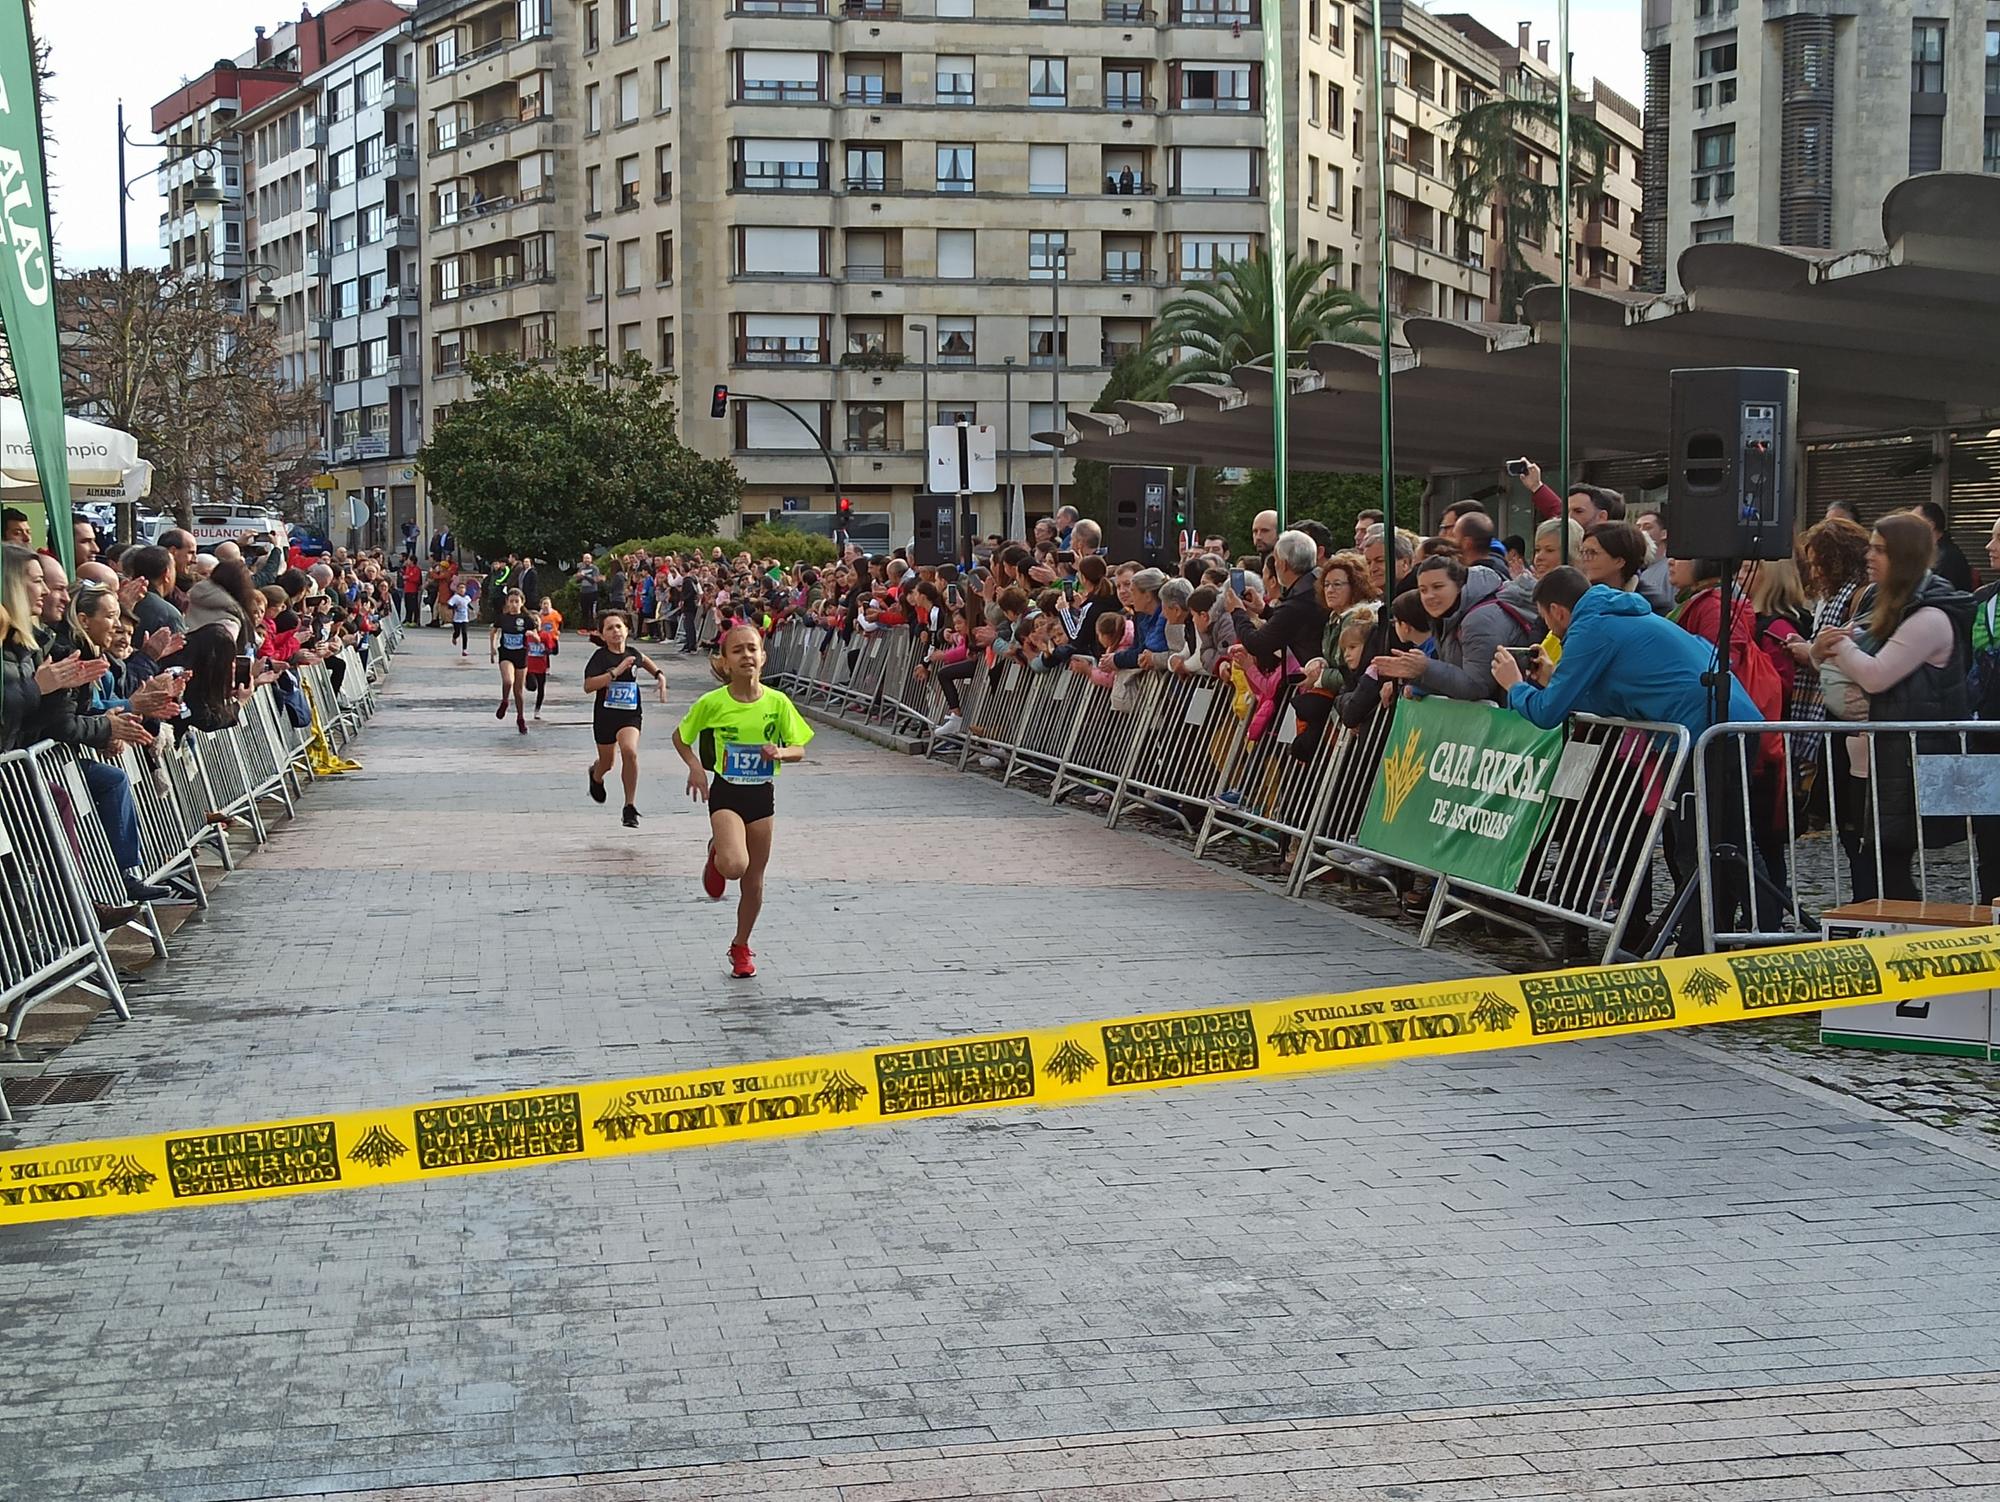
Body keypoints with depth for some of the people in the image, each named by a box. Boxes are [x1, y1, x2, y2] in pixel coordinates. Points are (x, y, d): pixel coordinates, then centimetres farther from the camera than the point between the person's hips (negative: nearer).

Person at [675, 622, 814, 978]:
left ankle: (741, 946, 31)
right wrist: (695, 766, -12)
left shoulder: (777, 702, -7)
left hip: (762, 795, 3)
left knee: (754, 881, 10)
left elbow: (799, 750, 2)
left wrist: (780, 752, -20)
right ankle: (716, 855, 11)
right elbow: (680, 737, 5)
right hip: (726, 793, -2)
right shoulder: (712, 703, -10)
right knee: (734, 865, -27)